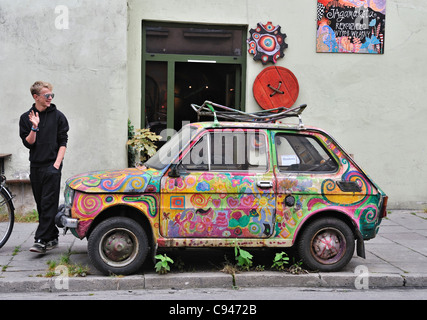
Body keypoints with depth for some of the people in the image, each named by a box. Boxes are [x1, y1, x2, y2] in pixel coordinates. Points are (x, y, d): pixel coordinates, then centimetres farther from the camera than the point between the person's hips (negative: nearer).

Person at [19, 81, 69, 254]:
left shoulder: (58, 116, 1)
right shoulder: (26, 117, 7)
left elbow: (63, 142, -1)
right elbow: (28, 143, 1)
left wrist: (57, 164, -10)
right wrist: (34, 127, -14)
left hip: (52, 166, -4)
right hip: (35, 166, 4)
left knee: (48, 204, -10)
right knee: (41, 205, 8)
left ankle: (41, 240, -13)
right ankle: (52, 238, 18)